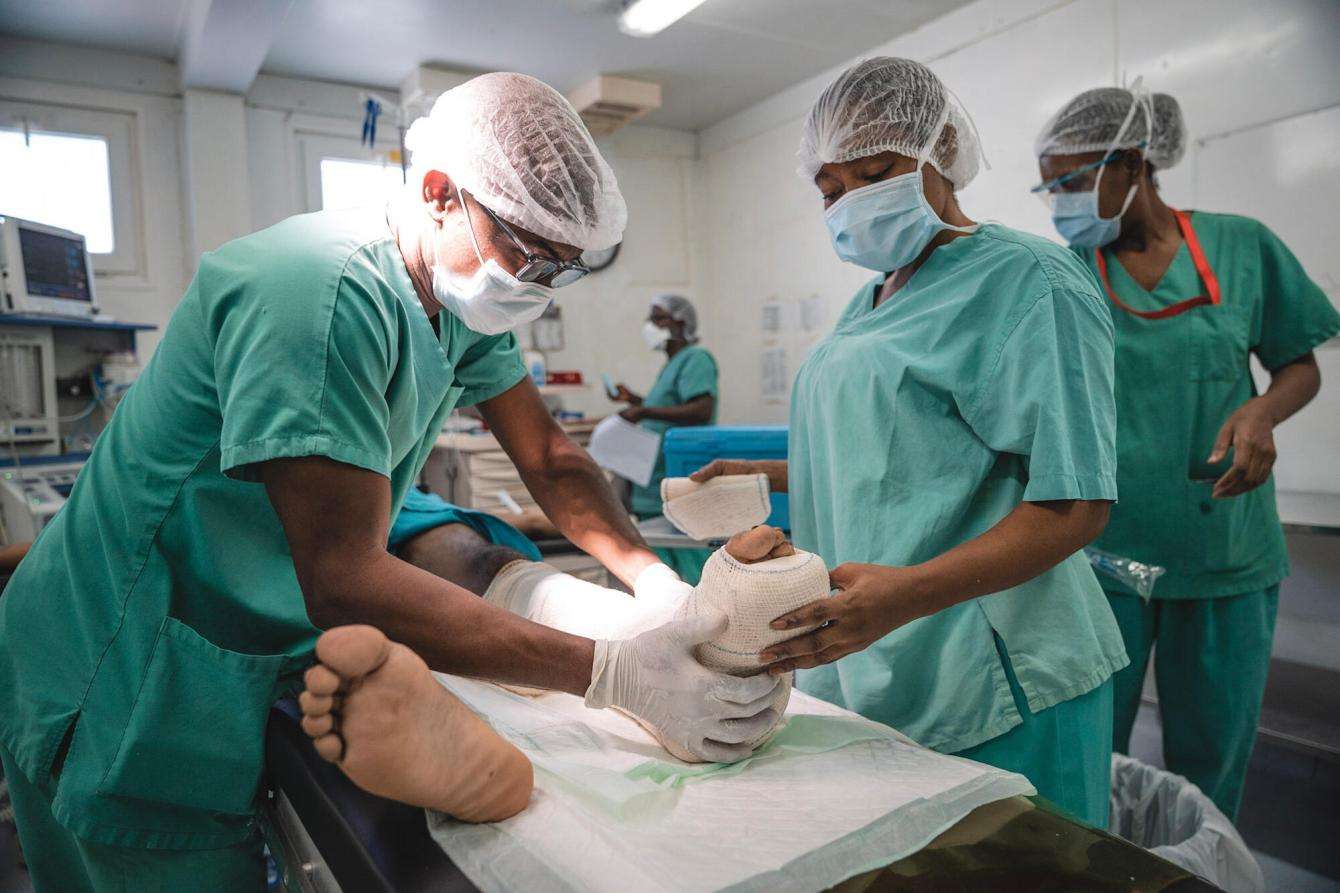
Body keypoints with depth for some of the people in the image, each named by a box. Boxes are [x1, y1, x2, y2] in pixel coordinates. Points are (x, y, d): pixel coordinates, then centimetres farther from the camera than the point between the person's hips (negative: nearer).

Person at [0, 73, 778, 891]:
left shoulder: (463, 299, -1)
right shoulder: (324, 289, -30)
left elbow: (551, 459, 1)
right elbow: (344, 581, -34)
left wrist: (658, 582, -15)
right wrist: (612, 672, -35)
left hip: (255, 666, 8)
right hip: (127, 693, -7)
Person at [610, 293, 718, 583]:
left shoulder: (695, 359, -10)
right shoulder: (673, 363, 20)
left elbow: (702, 410, -25)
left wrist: (645, 411, -24)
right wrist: (634, 400, 20)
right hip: (656, 492, 10)